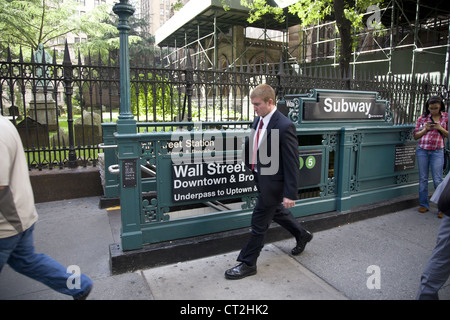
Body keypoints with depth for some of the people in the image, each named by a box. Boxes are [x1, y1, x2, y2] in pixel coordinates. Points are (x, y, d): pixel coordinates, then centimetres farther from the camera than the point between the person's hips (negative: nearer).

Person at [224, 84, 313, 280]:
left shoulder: (284, 126, -23)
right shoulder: (258, 120, 1)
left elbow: (292, 163, -21)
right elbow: (250, 145, 16)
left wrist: (290, 193, -20)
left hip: (272, 182, -9)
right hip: (261, 177, 9)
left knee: (259, 223, 4)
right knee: (277, 212, 26)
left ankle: (248, 264, 22)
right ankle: (302, 235, 52)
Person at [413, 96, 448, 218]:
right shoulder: (422, 118, 5)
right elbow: (415, 136, 6)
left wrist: (440, 128, -13)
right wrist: (425, 129, -10)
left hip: (437, 152, -2)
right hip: (422, 150, 2)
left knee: (437, 180, -4)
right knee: (423, 178, 7)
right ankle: (424, 204, 19)